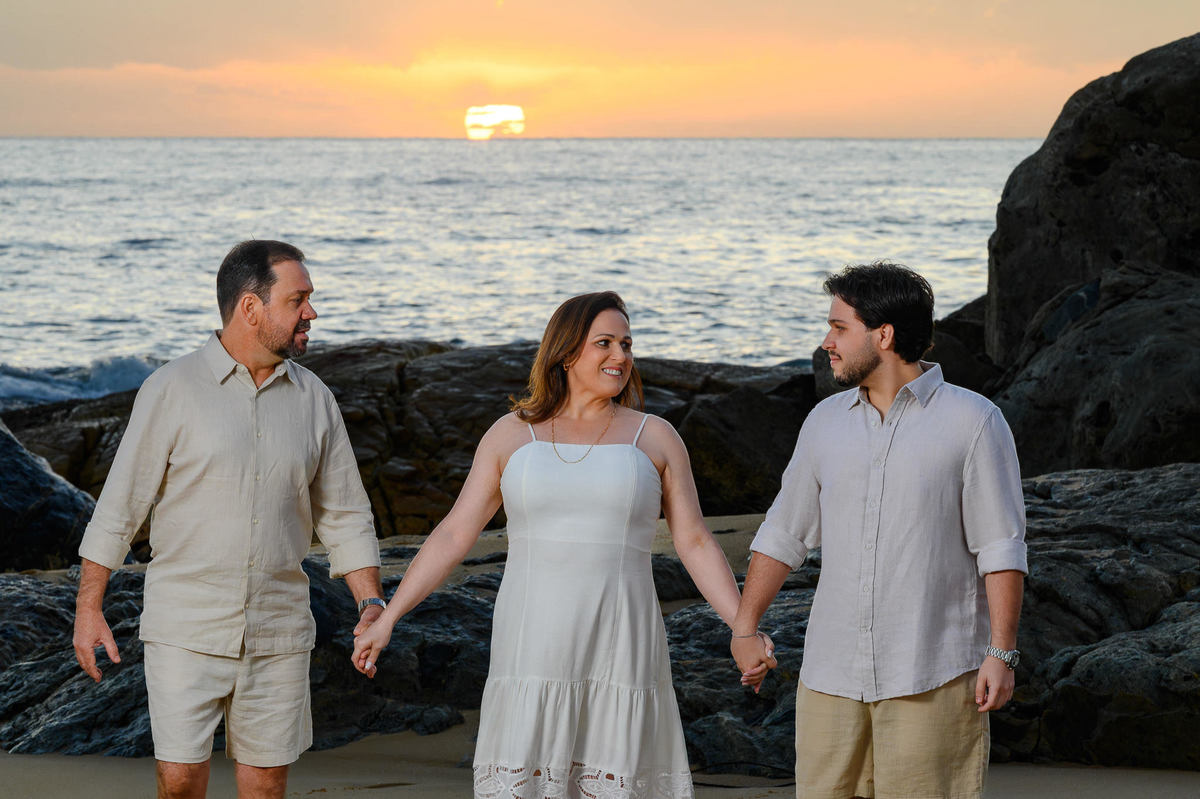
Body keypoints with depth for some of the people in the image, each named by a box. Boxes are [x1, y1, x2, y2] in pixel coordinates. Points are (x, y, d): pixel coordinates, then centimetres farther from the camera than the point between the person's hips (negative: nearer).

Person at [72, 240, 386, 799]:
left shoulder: (314, 400, 5)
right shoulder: (173, 390, -6)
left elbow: (344, 515, 11)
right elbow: (119, 504, -3)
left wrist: (371, 604, 0)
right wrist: (88, 609, -3)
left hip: (278, 635, 3)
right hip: (185, 631, -3)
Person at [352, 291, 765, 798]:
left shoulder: (655, 439, 5)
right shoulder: (512, 436, 6)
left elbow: (695, 544, 6)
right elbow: (453, 535, 7)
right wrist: (387, 618, 2)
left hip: (619, 652, 0)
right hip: (532, 651, 0)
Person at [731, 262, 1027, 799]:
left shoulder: (974, 422, -5)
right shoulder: (826, 422, 10)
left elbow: (1000, 547, -5)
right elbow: (783, 533, 17)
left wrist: (1001, 654, -11)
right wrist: (743, 629, 15)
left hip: (933, 677, -4)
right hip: (832, 672, 5)